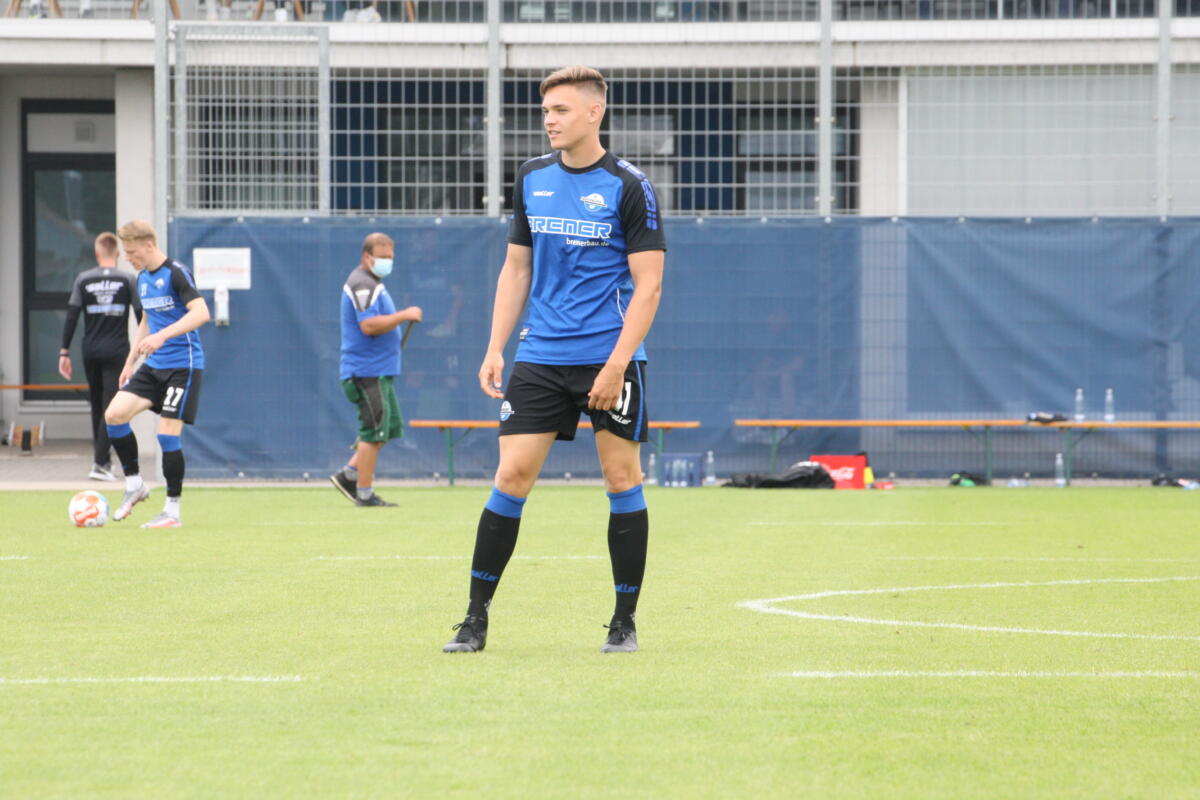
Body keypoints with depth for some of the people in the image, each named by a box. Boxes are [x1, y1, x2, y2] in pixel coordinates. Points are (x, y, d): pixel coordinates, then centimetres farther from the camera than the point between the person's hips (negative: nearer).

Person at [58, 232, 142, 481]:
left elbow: (72, 316, -1)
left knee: (97, 406, 16)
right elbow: (142, 317, -1)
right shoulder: (128, 280, 0)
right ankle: (100, 464, -13)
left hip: (91, 351, 2)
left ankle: (103, 460, 21)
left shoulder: (83, 279, 3)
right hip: (117, 351, -2)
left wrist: (64, 352, 2)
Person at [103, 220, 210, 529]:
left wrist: (162, 336, -35)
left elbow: (201, 312, -25)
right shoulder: (142, 278, 13)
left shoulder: (175, 273, -14)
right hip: (153, 365, 8)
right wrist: (131, 361, 22)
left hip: (182, 365, -8)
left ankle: (172, 511, 0)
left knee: (168, 432, -10)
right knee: (114, 414, -6)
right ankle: (134, 485, 9)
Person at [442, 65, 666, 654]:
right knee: (512, 476, -2)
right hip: (539, 358, 4)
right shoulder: (531, 180, 10)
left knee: (622, 479, 0)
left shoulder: (628, 187, -5)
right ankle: (475, 617, 3)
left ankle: (625, 622, 10)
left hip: (610, 357, -4)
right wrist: (495, 350, 7)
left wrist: (616, 365, -16)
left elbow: (648, 285, -8)